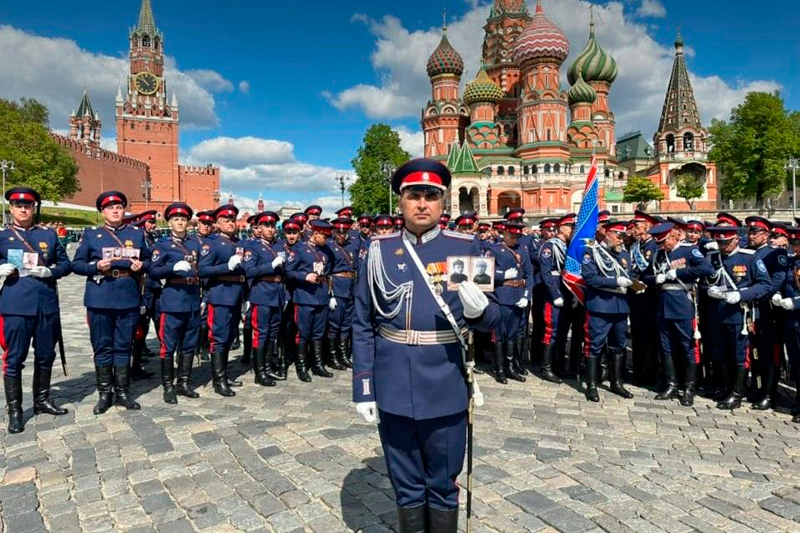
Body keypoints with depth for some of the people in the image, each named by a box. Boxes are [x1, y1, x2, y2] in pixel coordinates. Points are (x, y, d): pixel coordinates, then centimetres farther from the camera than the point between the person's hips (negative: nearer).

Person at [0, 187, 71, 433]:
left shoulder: (49, 234, 9)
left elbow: (66, 264, 9)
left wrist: (49, 271, -10)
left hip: (46, 305, 2)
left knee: (46, 356, 12)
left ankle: (42, 400, 29)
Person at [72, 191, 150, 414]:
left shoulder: (137, 234, 10)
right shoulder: (91, 235, 6)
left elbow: (147, 260, 15)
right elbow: (76, 264, 4)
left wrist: (141, 266, -8)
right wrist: (96, 266, -15)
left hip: (129, 299, 1)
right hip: (100, 299, -1)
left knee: (124, 347, 8)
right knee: (102, 347, 6)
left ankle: (122, 392, 17)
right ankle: (104, 394, 17)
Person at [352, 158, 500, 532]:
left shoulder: (465, 247, -3)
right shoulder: (380, 251, -1)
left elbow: (491, 319, 0)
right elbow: (363, 327, 2)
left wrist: (478, 309, -23)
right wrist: (363, 389, 0)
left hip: (445, 389, -1)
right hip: (393, 390, 1)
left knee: (443, 487, 17)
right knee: (406, 486, 18)